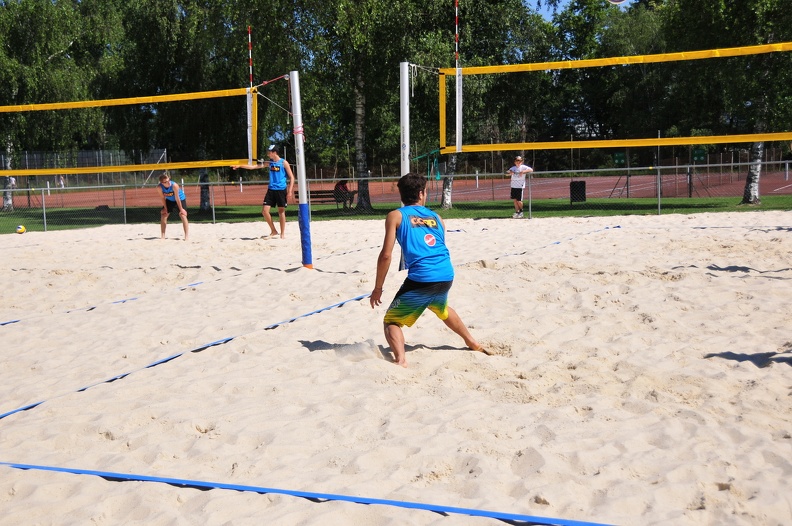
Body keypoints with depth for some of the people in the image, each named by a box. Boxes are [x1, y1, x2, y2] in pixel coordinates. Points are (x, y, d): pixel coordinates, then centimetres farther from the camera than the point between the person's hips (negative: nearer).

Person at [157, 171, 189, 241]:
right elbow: (163, 198, -11)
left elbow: (177, 198, -27)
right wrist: (165, 208, -9)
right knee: (163, 215, 0)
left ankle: (186, 236, -16)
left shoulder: (174, 185, -35)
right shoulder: (159, 187, -26)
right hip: (169, 200, 4)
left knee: (183, 215, -17)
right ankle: (163, 236, 8)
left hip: (180, 199, -4)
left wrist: (181, 209, -20)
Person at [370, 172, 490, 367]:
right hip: (447, 276, 5)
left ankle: (400, 361, -17)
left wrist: (378, 288, 5)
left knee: (391, 321, 8)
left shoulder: (395, 216, 6)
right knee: (441, 308, 38)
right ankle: (473, 343, 50)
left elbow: (386, 255, -2)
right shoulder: (436, 217, 19)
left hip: (421, 278, -5)